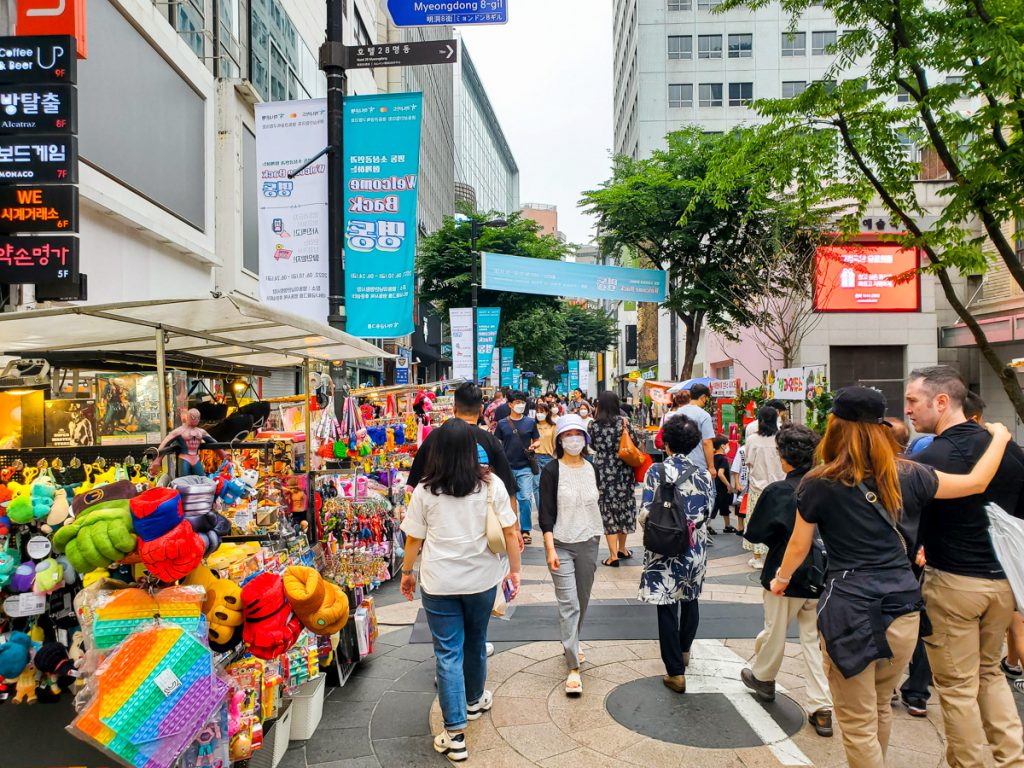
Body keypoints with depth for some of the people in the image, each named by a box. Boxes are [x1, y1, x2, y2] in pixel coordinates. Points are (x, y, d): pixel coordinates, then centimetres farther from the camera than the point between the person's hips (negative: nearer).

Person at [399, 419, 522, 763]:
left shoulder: (424, 491, -9)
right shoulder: (491, 484, -8)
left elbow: (414, 539, -3)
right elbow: (510, 531, -6)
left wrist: (407, 572, 12)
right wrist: (514, 569, 5)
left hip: (439, 583, -1)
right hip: (482, 579, 2)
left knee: (447, 652, 6)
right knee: (475, 642, 22)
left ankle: (455, 734, 7)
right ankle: (474, 700, 45)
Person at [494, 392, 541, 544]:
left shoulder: (530, 422, 5)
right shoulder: (502, 423, 4)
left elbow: (537, 440, 13)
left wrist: (533, 446, -10)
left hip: (525, 467, -1)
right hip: (507, 467, 1)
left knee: (525, 499, -8)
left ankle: (526, 531, 6)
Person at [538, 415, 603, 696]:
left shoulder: (591, 469, 5)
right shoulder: (551, 471, -9)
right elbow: (546, 513, -10)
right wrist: (550, 549, -17)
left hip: (588, 543, 5)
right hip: (561, 545, -4)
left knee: (582, 601, 14)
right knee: (569, 605, -8)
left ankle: (570, 646, 37)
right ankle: (574, 668, -3)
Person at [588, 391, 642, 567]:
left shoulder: (593, 425, -5)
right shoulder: (622, 422, -7)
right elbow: (637, 443, -4)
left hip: (603, 472, -1)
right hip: (623, 471, 1)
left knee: (608, 511, 4)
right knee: (624, 507, 17)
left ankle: (613, 556, 2)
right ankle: (622, 549, 30)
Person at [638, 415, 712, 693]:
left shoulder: (657, 471, -12)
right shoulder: (703, 474, -3)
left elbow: (646, 513, -14)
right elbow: (706, 513, 1)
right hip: (695, 548, 4)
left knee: (667, 608, 4)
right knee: (690, 600, 24)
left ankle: (676, 672, 6)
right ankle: (684, 651, 45)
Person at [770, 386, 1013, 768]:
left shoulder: (818, 484, -8)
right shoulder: (907, 475, 1)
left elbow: (798, 546, 1)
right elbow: (976, 481, 15)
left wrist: (781, 579, 21)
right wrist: (1000, 435, 32)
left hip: (850, 611, -5)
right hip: (903, 608, 5)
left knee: (858, 725, 9)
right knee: (880, 708, 26)